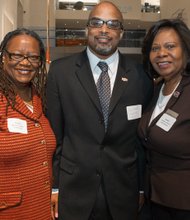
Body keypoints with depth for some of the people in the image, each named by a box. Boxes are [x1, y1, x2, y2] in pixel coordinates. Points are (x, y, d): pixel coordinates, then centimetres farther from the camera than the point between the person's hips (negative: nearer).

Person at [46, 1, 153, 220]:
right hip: (73, 190, -1)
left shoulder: (140, 75, -1)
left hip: (123, 192, 1)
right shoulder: (60, 70, -4)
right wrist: (53, 186, -2)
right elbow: (53, 132, -3)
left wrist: (144, 187, 7)